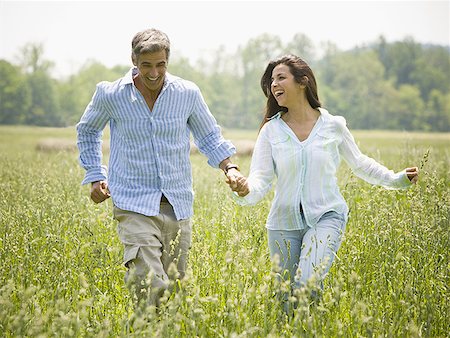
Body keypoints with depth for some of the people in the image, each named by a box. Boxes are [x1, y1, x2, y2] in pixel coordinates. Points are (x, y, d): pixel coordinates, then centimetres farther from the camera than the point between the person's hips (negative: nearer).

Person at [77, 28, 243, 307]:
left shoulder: (188, 93, -1)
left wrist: (230, 167, -3)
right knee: (152, 288, -20)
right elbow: (87, 131, 17)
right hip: (135, 206, -3)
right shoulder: (111, 95, -4)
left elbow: (209, 137, 14)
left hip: (179, 206, 3)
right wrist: (95, 176, 9)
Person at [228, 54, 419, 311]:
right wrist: (246, 191, -30)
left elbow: (359, 163, 15)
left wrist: (395, 179, 8)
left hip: (326, 217, -2)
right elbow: (261, 178, -8)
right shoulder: (271, 130, -1)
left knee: (306, 283, -24)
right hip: (284, 222, 2)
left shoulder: (333, 126, -1)